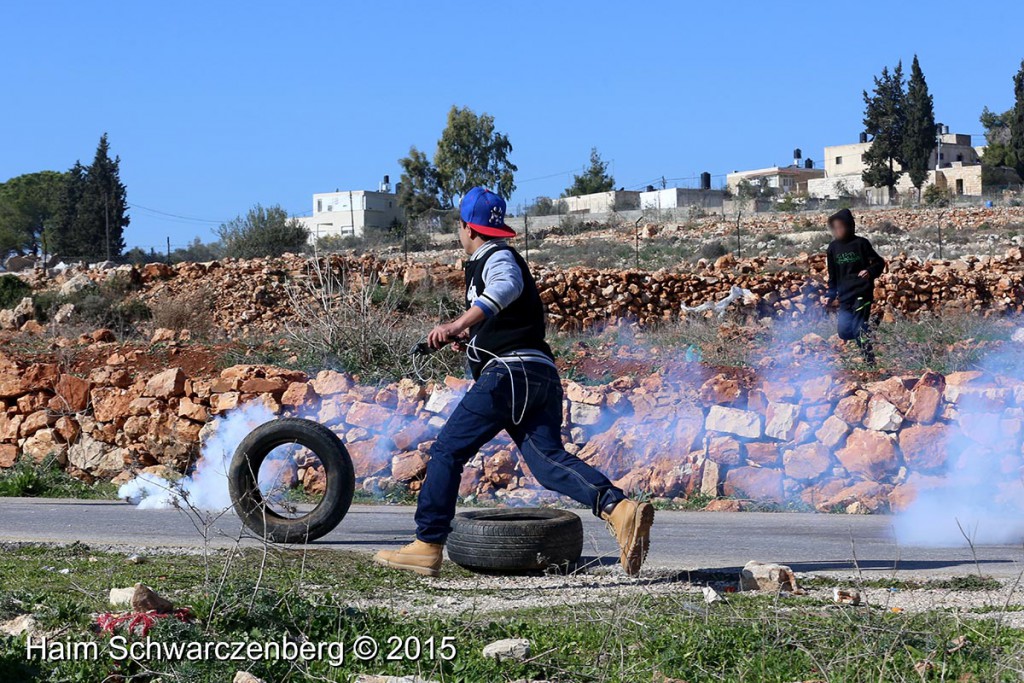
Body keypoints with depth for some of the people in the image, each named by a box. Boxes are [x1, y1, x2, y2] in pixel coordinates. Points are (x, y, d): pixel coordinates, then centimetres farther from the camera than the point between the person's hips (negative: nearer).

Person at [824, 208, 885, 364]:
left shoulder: (861, 243, -5)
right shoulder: (833, 248, 8)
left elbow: (879, 262, 0)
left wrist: (870, 271, -19)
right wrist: (830, 294, 9)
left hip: (862, 293, -5)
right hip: (844, 296, 5)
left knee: (860, 329, -12)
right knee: (844, 332, 0)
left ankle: (870, 362, -3)